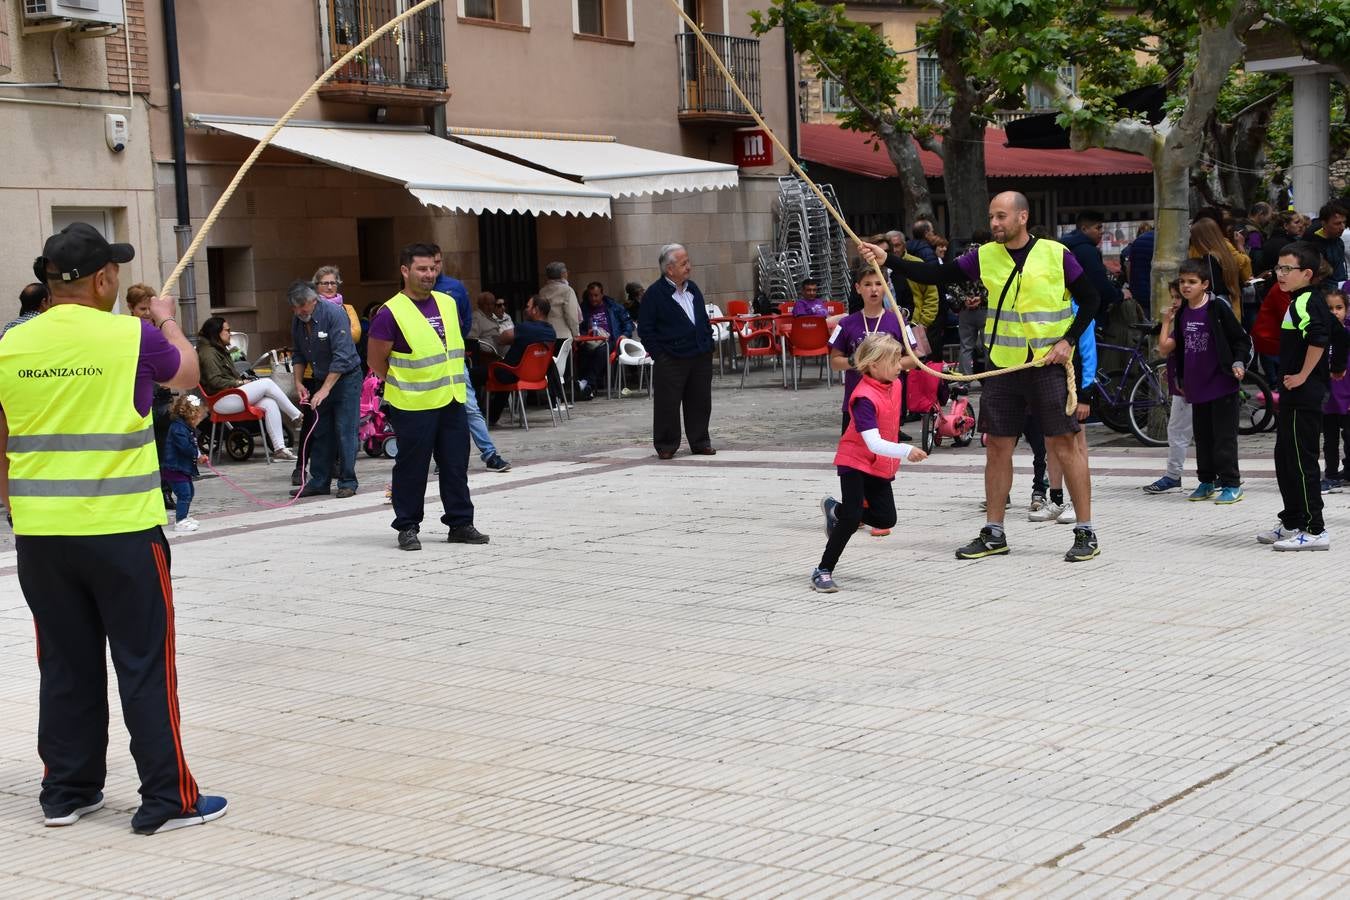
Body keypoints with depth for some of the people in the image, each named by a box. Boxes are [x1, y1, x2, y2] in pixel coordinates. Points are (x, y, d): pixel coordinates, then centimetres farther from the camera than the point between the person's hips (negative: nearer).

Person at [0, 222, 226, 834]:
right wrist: (168, 322, 31)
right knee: (145, 666, 3)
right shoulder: (133, 337, -9)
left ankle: (66, 792, 21)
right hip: (122, 531, -4)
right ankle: (167, 800, 6)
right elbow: (186, 375, 12)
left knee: (65, 665, 14)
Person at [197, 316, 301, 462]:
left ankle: (279, 448, -20)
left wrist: (243, 381, 8)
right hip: (221, 400, -10)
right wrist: (240, 382, -12)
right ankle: (297, 416, -8)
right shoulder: (208, 353, -7)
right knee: (267, 383, -17)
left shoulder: (220, 351, 26)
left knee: (270, 404, -13)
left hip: (232, 394, 10)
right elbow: (215, 381, -16)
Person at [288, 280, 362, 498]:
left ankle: (347, 482, -3)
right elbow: (298, 355, 14)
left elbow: (342, 357, -25)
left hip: (346, 377, -7)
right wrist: (298, 382, 0)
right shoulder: (297, 320, 1)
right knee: (320, 432, 8)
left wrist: (325, 390, -27)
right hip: (320, 381, 7)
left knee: (345, 431, -8)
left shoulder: (334, 314, -21)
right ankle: (319, 482, 13)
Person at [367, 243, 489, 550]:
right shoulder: (391, 313, -11)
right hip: (413, 407, -6)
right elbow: (377, 362, -6)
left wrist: (450, 381, 15)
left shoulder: (448, 303, 9)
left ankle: (460, 523, 19)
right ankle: (407, 527, 11)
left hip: (452, 400, 6)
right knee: (412, 468, 1)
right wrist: (404, 385, 1)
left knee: (456, 465, 10)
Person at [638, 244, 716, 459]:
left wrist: (708, 343, 13)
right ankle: (666, 445, 8)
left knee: (700, 402, 9)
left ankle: (700, 442, 20)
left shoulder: (693, 289, 12)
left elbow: (704, 319, 23)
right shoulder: (654, 293, -8)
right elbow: (645, 328, -7)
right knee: (668, 404, -2)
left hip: (700, 356, 6)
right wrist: (658, 354, -11)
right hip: (670, 360, -6)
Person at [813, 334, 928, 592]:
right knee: (853, 517, -15)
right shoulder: (864, 399, -27)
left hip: (880, 466, 8)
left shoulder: (895, 385, -1)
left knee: (886, 518, 6)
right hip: (855, 462, -8)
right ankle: (823, 571, -3)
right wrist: (906, 451, -46)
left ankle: (836, 511, 31)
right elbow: (874, 444, -35)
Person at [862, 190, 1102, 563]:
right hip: (1003, 366, 4)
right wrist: (888, 259, -7)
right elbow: (937, 275, 2)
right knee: (997, 446, 7)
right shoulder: (985, 256, 4)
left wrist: (1068, 341, -10)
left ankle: (1085, 533, 4)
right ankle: (994, 534, 18)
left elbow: (1089, 299, 1)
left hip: (1049, 365, -4)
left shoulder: (1055, 254, -5)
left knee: (1063, 445, -4)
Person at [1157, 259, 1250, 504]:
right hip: (1197, 386, 7)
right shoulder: (1182, 314, 10)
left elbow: (1242, 340, -6)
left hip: (1221, 385, -7)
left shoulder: (1218, 308, -9)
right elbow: (1166, 348, 12)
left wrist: (1238, 363, -18)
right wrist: (1166, 323, 9)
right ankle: (1207, 481, 24)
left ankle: (1231, 484, 2)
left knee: (1224, 436, -4)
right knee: (1202, 435, 14)